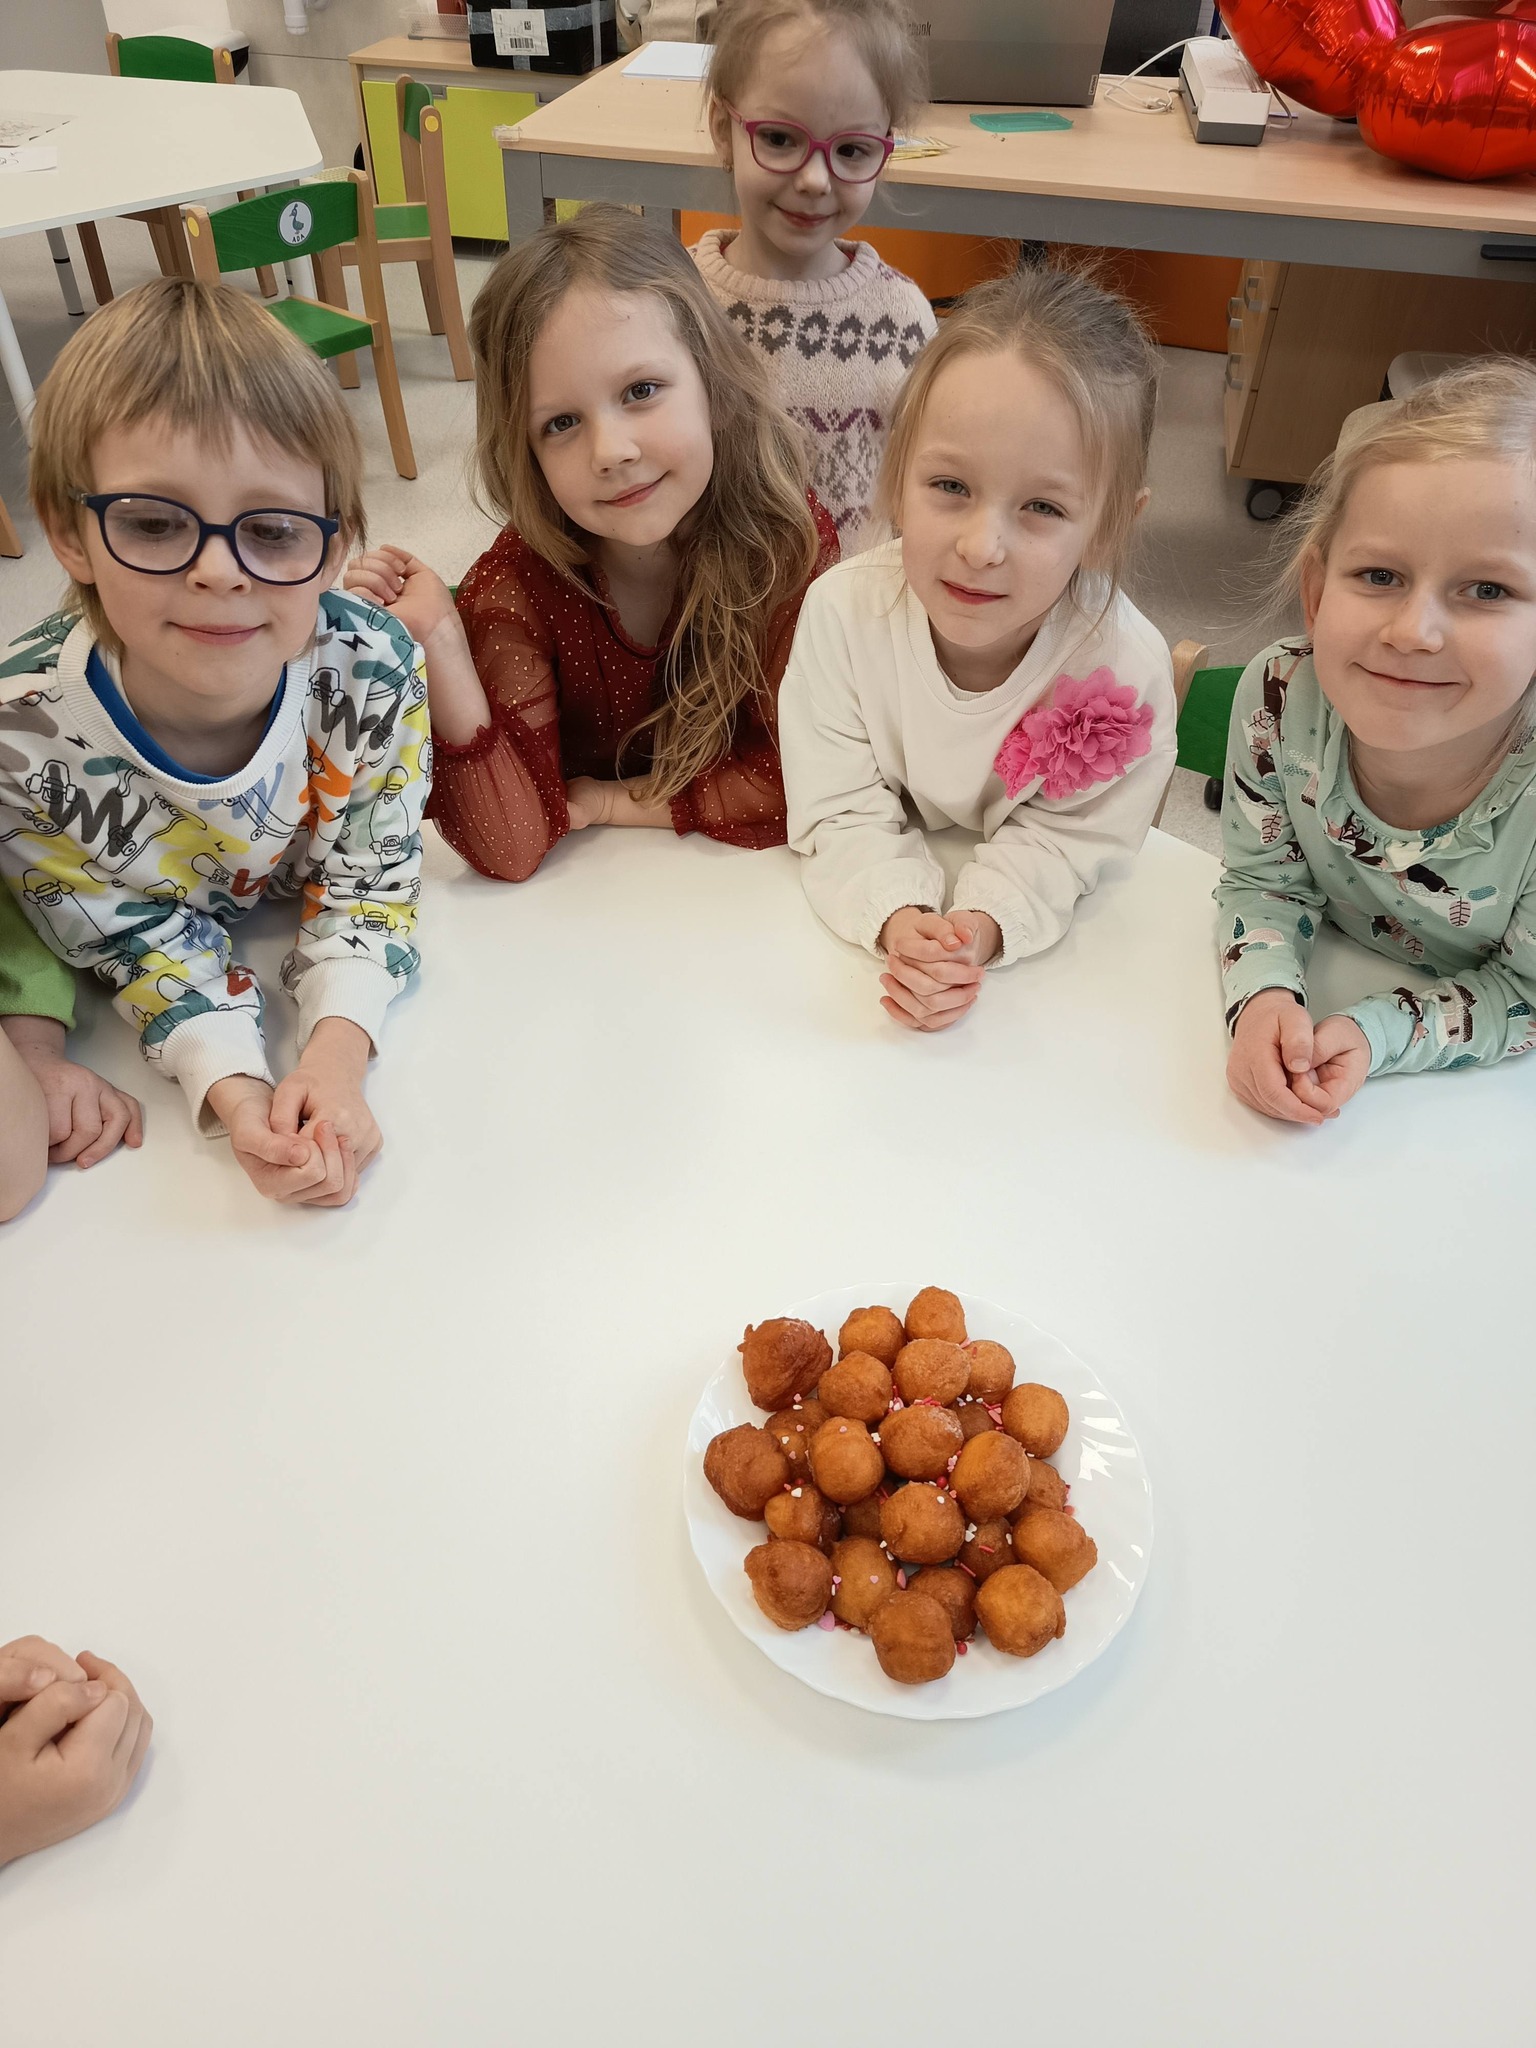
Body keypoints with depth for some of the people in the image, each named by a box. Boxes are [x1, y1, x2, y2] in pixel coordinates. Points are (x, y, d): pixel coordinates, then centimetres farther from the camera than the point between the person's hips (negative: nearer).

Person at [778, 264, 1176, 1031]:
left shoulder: (1127, 666, -25)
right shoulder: (842, 609, -23)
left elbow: (1057, 840, -17)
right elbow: (843, 810, -19)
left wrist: (982, 927, -36)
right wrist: (901, 921, -36)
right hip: (881, 898, 1)